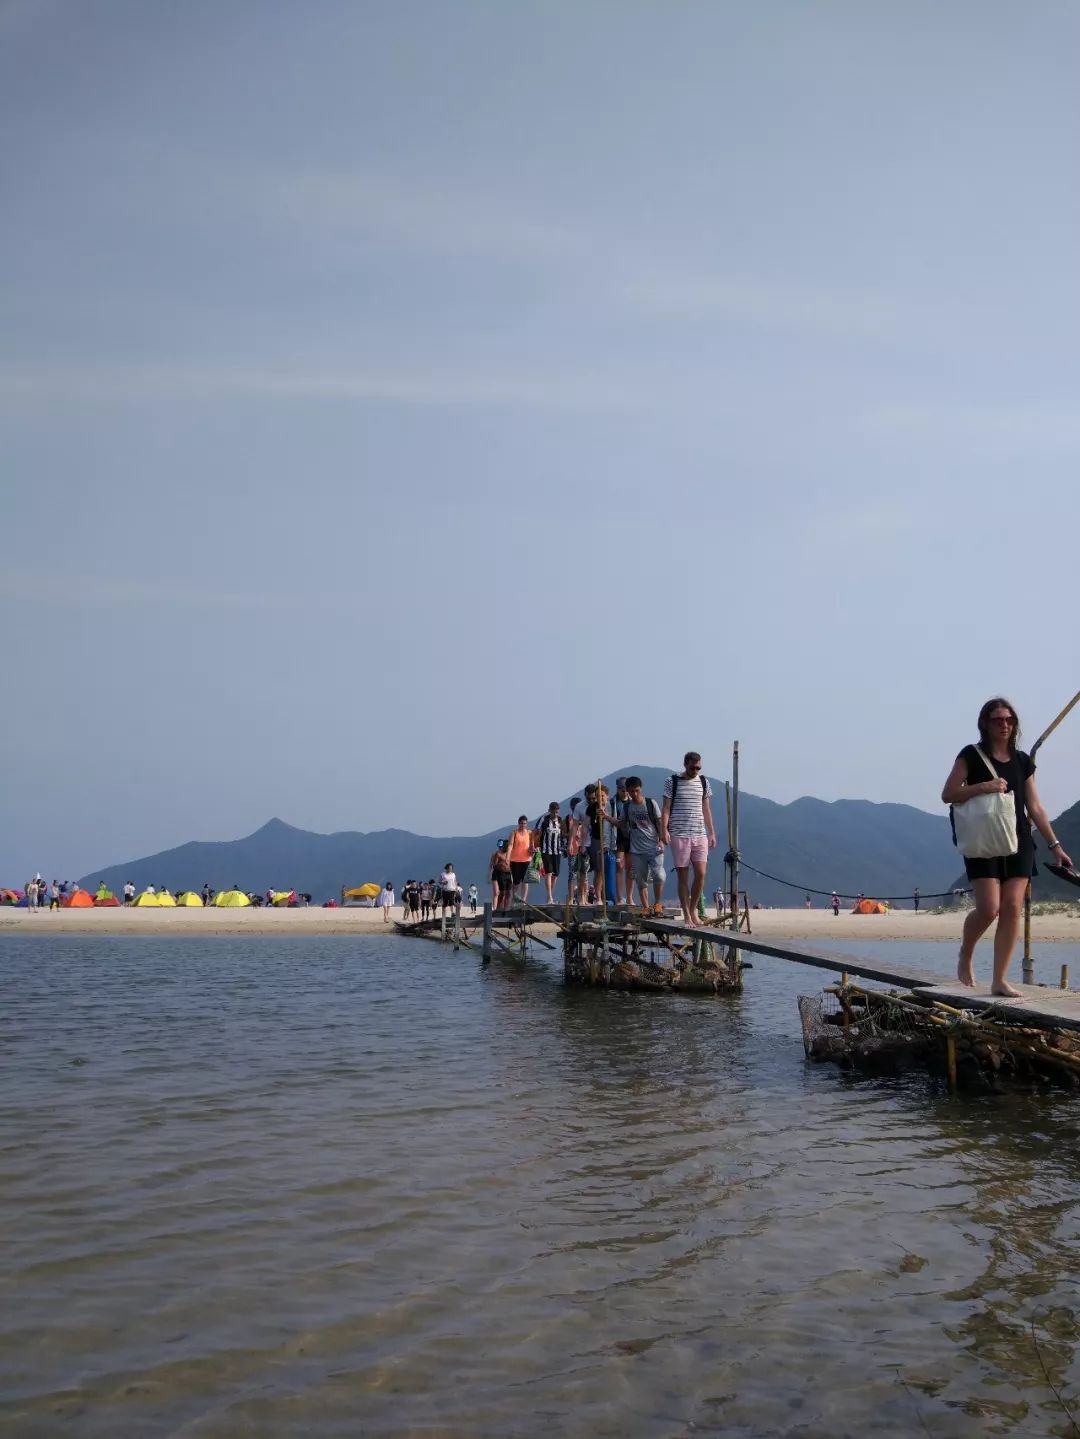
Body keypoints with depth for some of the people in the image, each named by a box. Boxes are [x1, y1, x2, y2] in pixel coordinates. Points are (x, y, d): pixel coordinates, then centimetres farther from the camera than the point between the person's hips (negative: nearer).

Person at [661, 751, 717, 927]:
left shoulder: (703, 782, 11)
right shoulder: (672, 781, 0)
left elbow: (706, 809, 16)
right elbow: (666, 808, -2)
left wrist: (712, 833, 13)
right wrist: (664, 830, -14)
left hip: (700, 834, 3)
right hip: (679, 835, -3)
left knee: (701, 873, -5)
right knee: (683, 876, 0)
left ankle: (693, 910, 12)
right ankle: (687, 916, 5)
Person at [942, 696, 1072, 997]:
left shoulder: (1023, 761, 13)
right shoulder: (972, 755, 0)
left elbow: (1035, 807, 15)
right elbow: (948, 795, -4)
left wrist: (1055, 845, 10)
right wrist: (983, 786, -18)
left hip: (1018, 843, 4)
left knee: (1012, 909, -4)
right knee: (989, 908, -14)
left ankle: (1000, 979, 0)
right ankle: (965, 956, 15)